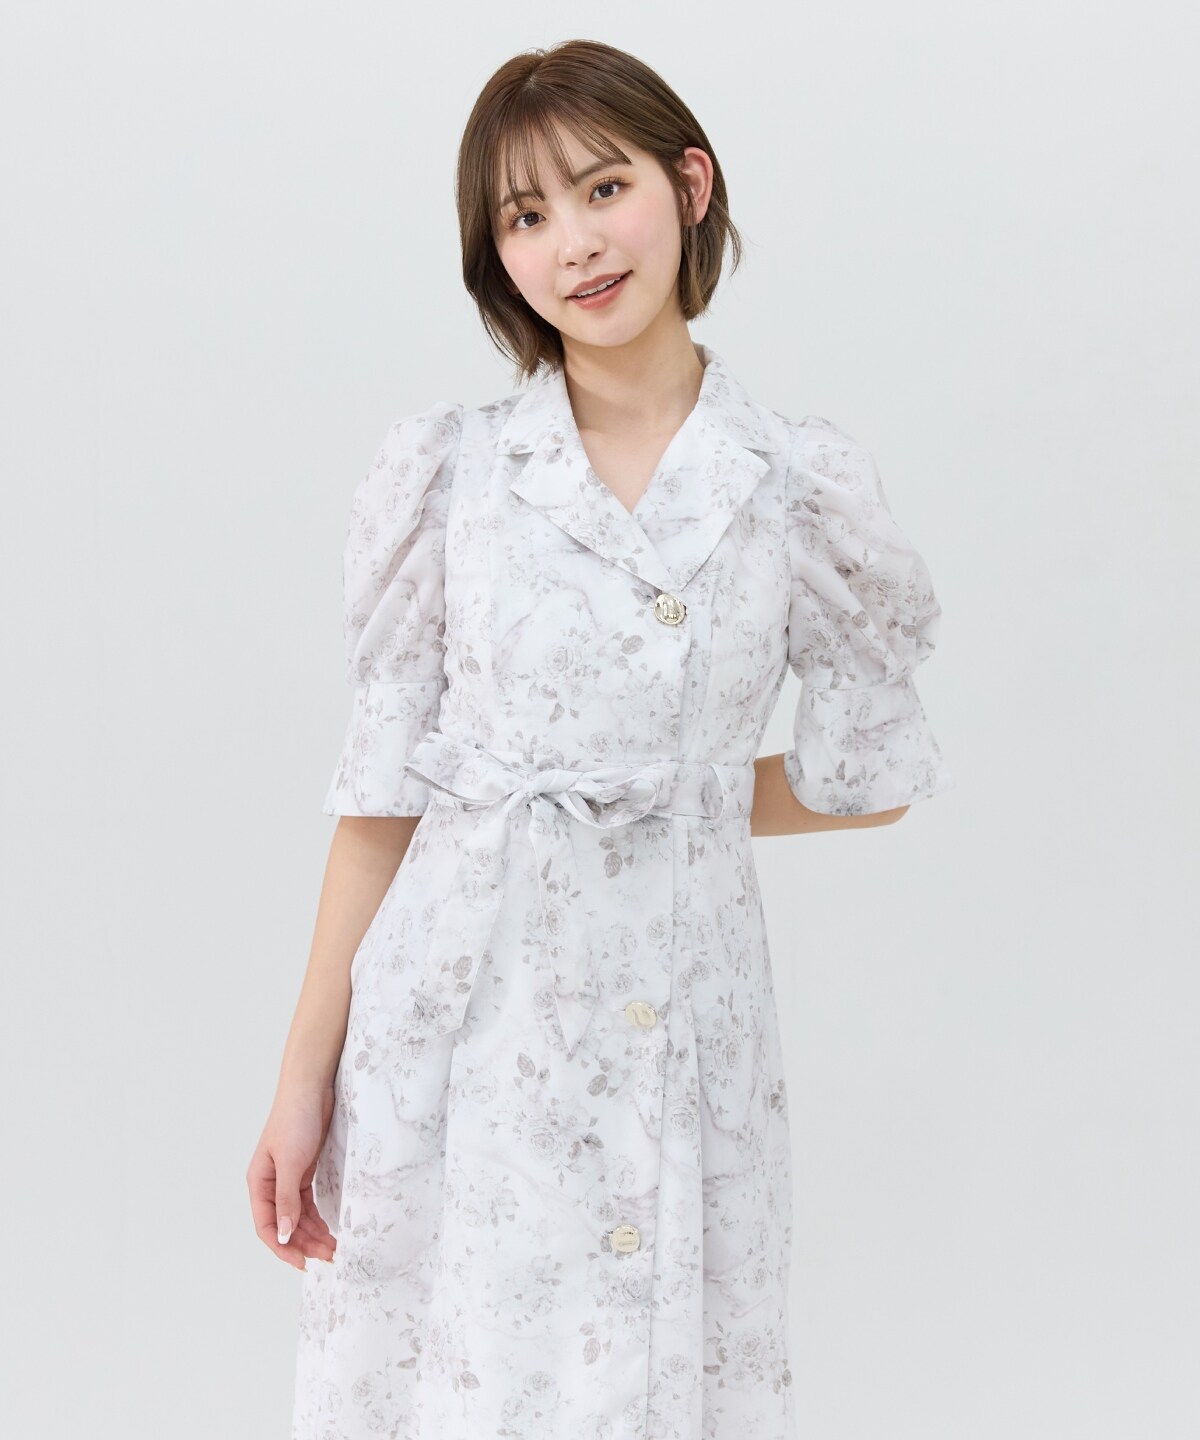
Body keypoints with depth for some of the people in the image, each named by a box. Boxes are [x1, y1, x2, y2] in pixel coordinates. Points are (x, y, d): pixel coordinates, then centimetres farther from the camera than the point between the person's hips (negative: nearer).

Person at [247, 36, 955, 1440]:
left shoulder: (803, 484, -2)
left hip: (682, 1023, 0)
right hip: (462, 1014, 0)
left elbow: (867, 777, 9)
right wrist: (307, 1073, -1)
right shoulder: (447, 467, -2)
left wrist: (668, 802, 2)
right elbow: (389, 781, 0)